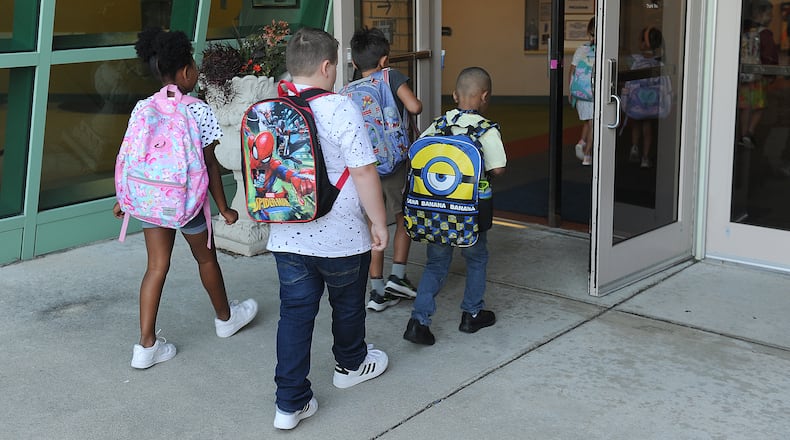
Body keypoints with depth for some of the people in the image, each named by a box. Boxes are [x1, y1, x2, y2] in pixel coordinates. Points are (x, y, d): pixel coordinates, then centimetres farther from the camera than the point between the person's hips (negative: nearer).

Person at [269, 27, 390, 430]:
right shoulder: (338, 107, -18)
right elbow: (363, 171, -20)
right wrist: (379, 223, -9)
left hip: (286, 236, 5)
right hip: (340, 237, -4)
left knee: (294, 312, 9)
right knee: (347, 304, 20)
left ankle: (290, 403, 11)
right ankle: (351, 364, 43)